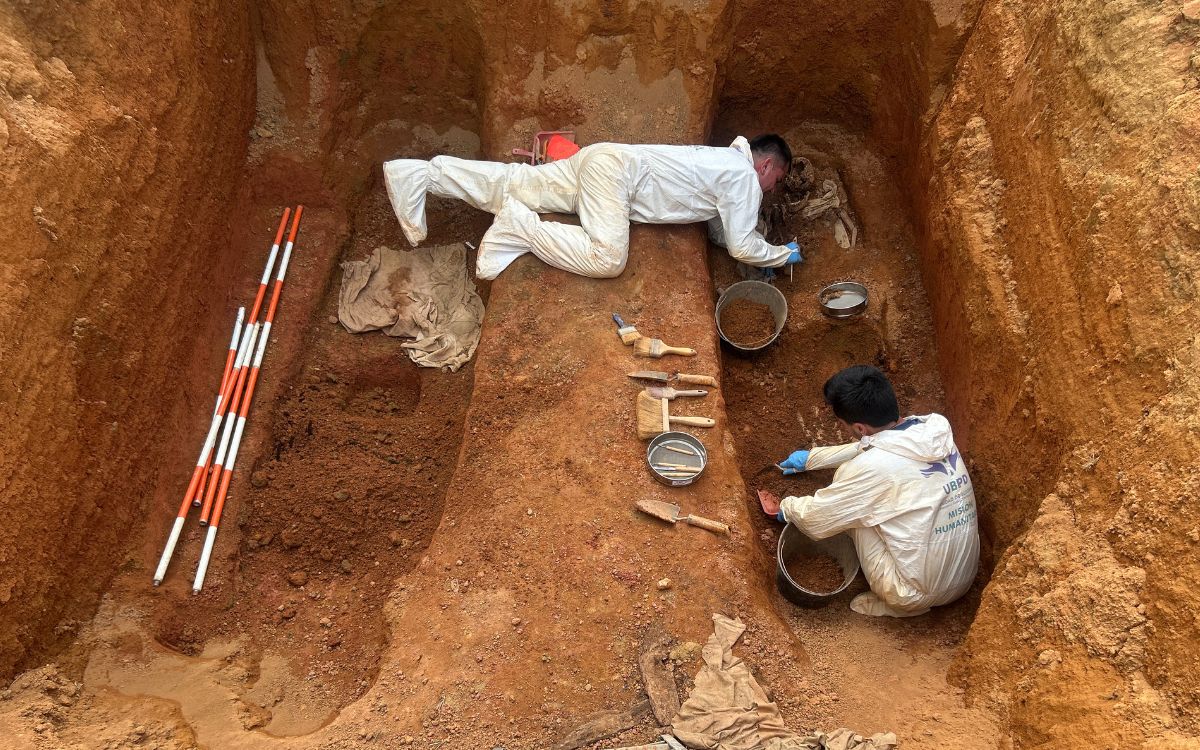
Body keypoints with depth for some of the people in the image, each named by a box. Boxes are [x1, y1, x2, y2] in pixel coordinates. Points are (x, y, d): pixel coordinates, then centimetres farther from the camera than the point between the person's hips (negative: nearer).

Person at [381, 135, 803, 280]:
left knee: (516, 185, 2)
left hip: (605, 162, 9)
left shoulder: (727, 163, 22)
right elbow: (742, 247, -7)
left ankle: (418, 174, -1)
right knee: (607, 260, -26)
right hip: (614, 168, -9)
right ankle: (519, 228, -19)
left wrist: (761, 255, 23)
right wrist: (783, 255, 10)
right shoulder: (745, 176, -5)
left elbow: (723, 232, 29)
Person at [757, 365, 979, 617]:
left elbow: (815, 520, -9)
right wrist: (810, 458, 27)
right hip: (967, 577, 7)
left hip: (921, 595, -7)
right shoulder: (935, 429, -5)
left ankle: (893, 603, 12)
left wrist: (785, 507, 14)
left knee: (852, 509, 1)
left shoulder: (872, 467, -25)